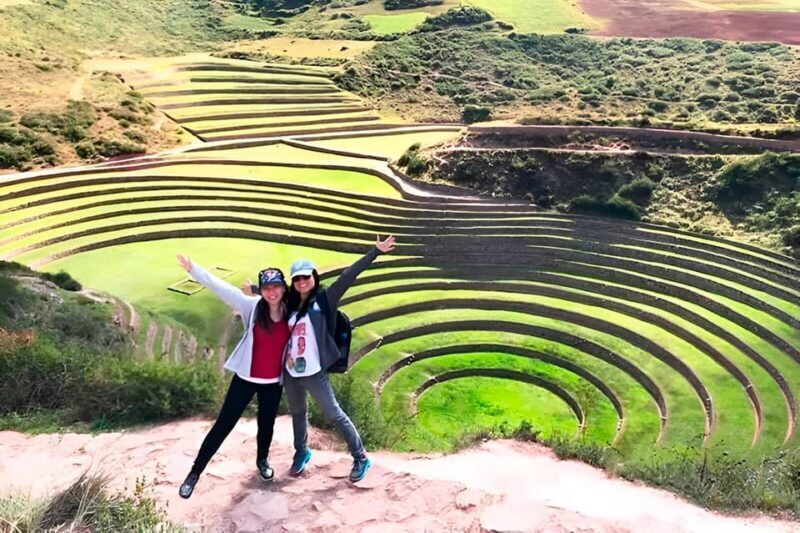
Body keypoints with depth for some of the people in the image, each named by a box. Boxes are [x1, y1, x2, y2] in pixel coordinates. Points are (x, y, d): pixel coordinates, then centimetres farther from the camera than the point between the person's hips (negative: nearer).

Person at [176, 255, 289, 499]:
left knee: (266, 424, 20)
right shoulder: (252, 306, -13)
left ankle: (262, 460, 49)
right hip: (246, 378, -2)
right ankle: (195, 472, 18)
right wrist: (193, 269, -29)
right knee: (223, 425, 3)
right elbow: (222, 289, -21)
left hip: (274, 382, 2)